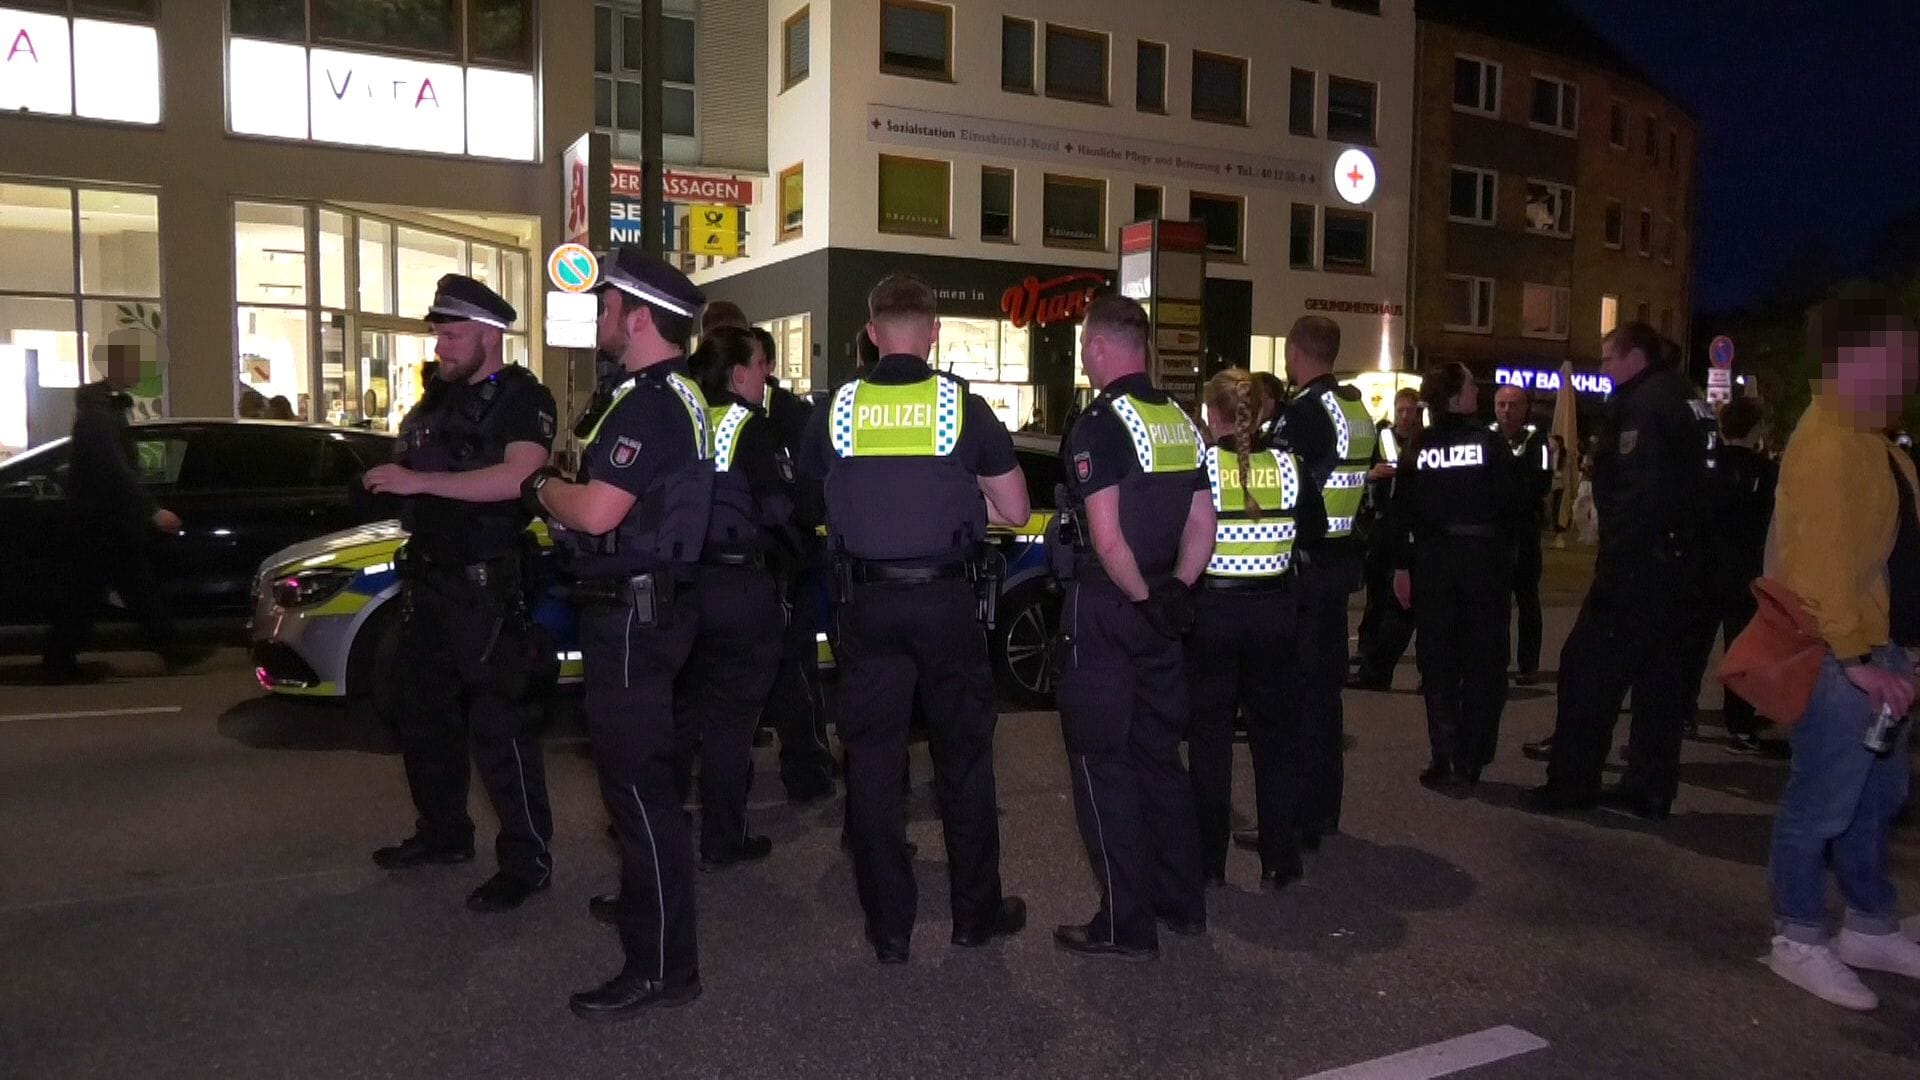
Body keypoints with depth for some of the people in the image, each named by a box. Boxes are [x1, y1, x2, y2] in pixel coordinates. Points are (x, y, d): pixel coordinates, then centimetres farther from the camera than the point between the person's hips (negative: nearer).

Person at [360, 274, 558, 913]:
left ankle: (527, 861, 2)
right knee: (425, 717, 18)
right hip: (428, 580, 9)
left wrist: (419, 480, -26)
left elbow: (518, 476, -25)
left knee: (500, 728, -7)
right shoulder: (439, 398, 16)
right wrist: (385, 481, 7)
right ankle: (442, 834, 33)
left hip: (487, 588, -9)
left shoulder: (522, 398, -9)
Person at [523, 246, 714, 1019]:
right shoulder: (677, 395, 14)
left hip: (632, 611, -11)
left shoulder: (649, 404, -20)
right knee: (640, 768, 23)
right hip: (653, 601, 11)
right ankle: (645, 898, 41)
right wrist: (565, 490, 9)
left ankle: (663, 964, 0)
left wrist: (541, 488, -7)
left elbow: (595, 511, -26)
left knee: (636, 778, -7)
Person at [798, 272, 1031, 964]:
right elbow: (1016, 511, 1)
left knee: (872, 759, 9)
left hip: (866, 602, 1)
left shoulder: (836, 409, 0)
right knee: (963, 755, 12)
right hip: (948, 597, -1)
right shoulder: (963, 407, -4)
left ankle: (888, 927, 16)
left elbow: (812, 499, 15)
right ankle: (977, 912, 24)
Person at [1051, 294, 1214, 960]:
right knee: (1159, 755, 18)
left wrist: (1146, 598, -10)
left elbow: (1107, 537, -22)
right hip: (1159, 617, 8)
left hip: (1106, 611, -8)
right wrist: (1174, 592, 5)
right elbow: (1202, 523, 10)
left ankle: (1127, 926, 8)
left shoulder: (1099, 424, -15)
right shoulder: (1181, 422, 10)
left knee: (1104, 766, 1)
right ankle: (1183, 903, 28)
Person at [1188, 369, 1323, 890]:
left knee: (1209, 736, 10)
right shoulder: (1289, 467, -4)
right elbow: (1314, 532, 5)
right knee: (1273, 734, 14)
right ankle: (1279, 861, 21)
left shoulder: (1199, 466, -11)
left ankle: (1210, 861, 16)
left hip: (1212, 610, -2)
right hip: (1273, 611, 2)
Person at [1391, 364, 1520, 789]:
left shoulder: (1416, 449, -1)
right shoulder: (1492, 443, -9)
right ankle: (1469, 761, 9)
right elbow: (1517, 501, -11)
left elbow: (1401, 511, 1)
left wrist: (1401, 566, 9)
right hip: (1486, 558, -2)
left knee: (1437, 661, 9)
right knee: (1483, 659, 7)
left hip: (1432, 559, 2)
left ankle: (1445, 759, 6)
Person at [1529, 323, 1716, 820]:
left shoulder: (1644, 405, -13)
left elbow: (1636, 495, -23)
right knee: (1663, 675, 11)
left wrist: (1611, 564, -21)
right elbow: (1700, 485, 17)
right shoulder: (1689, 403, 16)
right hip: (1685, 565, 9)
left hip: (1642, 561, -9)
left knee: (1588, 667, -2)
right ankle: (1649, 791, 17)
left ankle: (1572, 782, 3)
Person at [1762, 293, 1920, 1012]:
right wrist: (1856, 656, -25)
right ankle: (1799, 941, 12)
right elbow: (1822, 559, -23)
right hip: (1842, 656, -10)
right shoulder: (1828, 442, -17)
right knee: (1823, 803, -1)